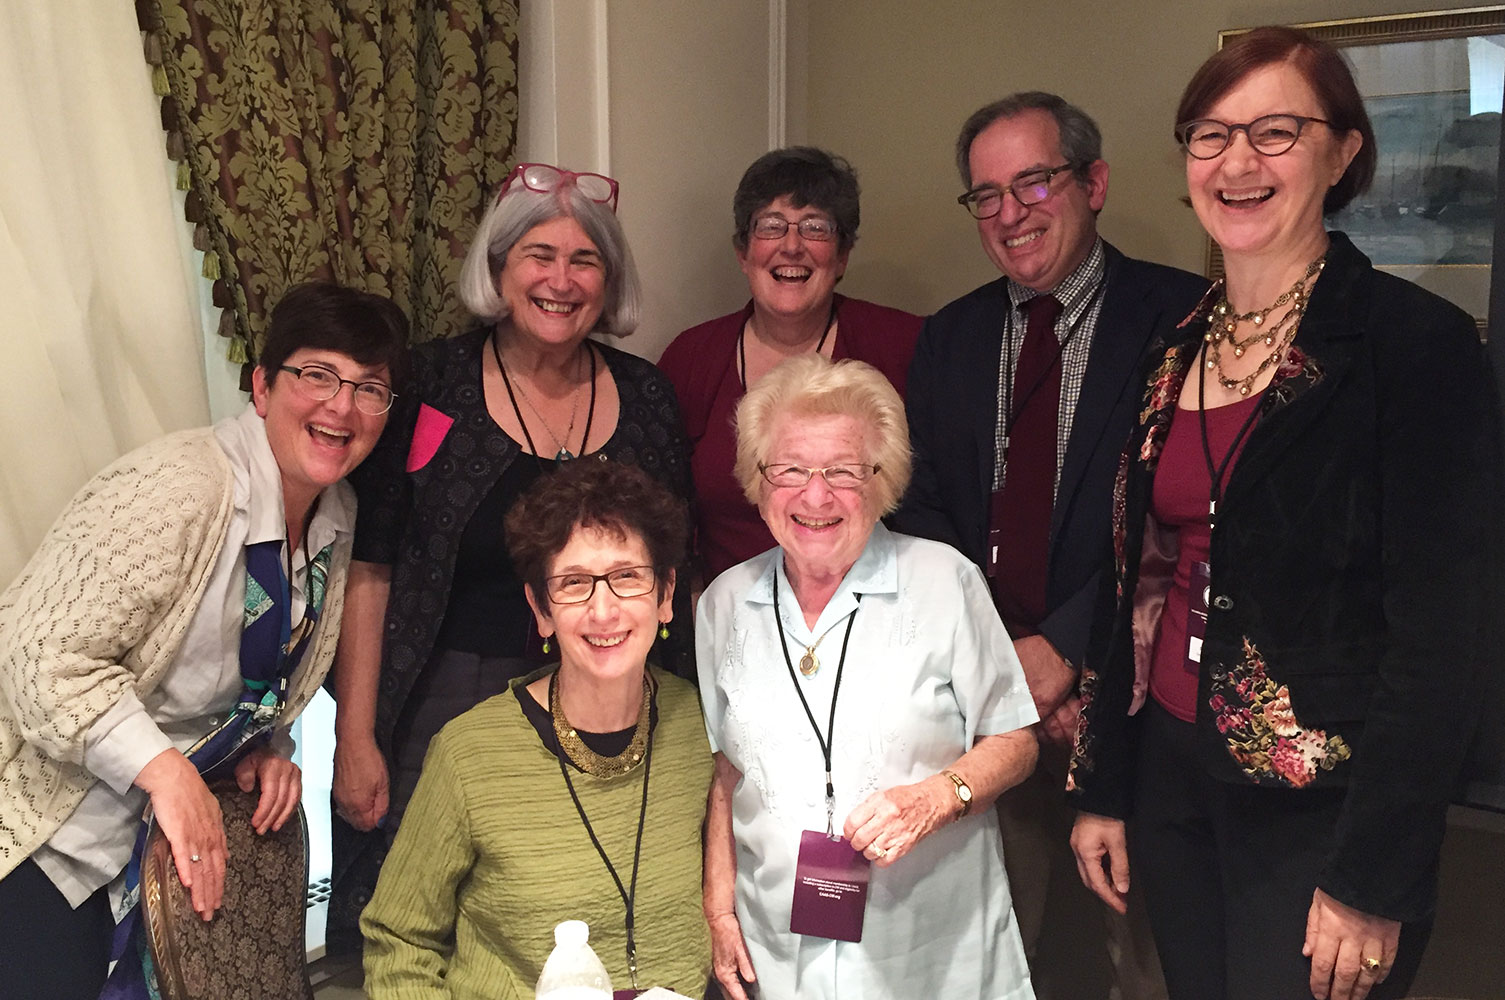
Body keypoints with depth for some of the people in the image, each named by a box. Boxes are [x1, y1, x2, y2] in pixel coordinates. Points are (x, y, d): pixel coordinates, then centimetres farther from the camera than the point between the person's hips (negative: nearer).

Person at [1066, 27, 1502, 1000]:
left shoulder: (1416, 342, -12)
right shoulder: (1172, 352, 6)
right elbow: (1137, 581, 9)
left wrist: (1372, 880, -15)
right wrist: (1103, 789, 8)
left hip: (1320, 810, -5)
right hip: (1171, 779, 5)